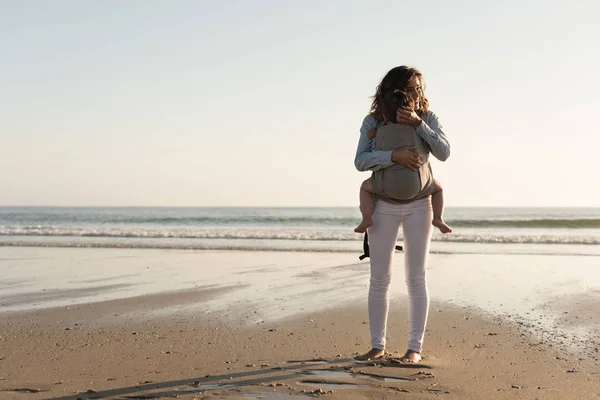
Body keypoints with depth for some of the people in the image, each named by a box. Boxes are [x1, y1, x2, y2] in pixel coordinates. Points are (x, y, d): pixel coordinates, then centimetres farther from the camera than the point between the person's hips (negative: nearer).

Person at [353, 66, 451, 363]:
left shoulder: (427, 118, -1)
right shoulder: (373, 121, -3)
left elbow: (443, 152, -14)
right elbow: (361, 161, -14)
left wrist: (417, 123, -23)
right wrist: (394, 154, -28)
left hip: (418, 205, 0)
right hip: (384, 204, 0)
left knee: (417, 278, 1)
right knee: (379, 278, 5)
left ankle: (415, 347, 8)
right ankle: (377, 345, 15)